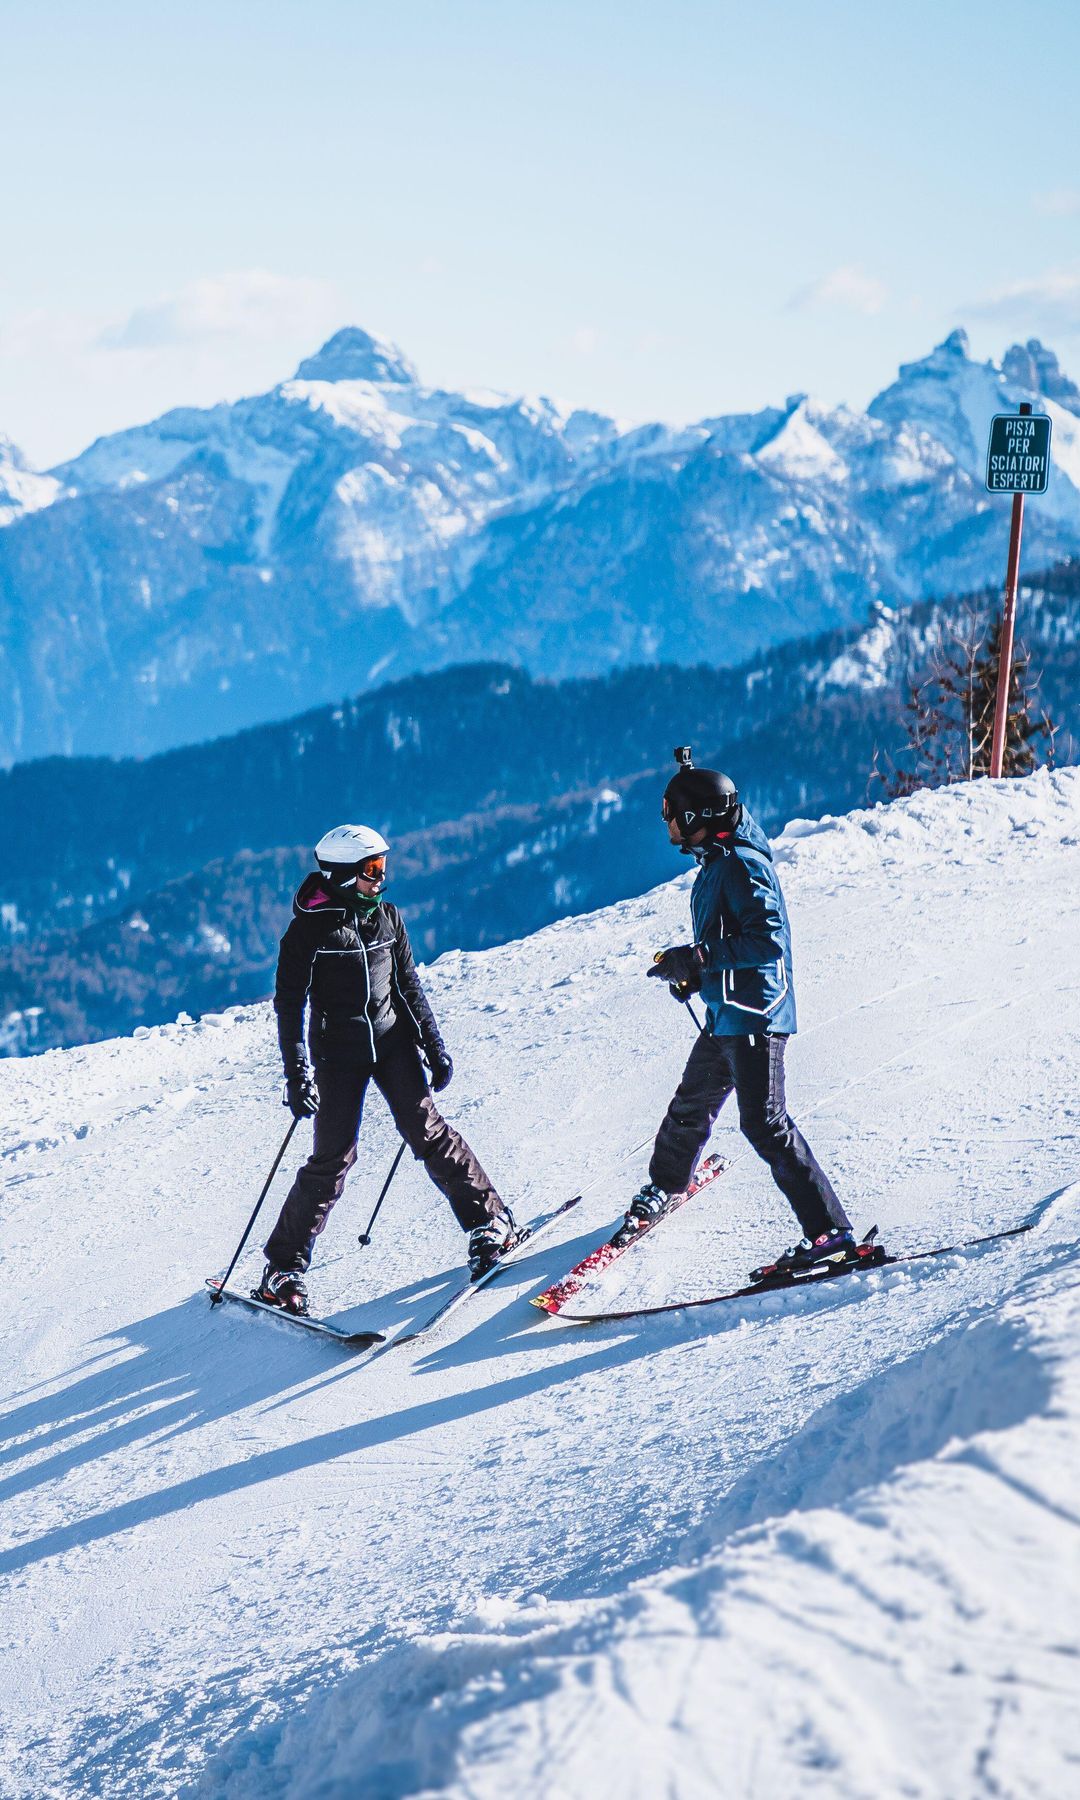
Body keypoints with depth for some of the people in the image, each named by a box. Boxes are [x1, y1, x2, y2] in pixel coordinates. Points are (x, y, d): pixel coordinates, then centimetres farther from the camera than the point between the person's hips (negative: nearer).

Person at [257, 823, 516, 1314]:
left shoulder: (387, 918, 5)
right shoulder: (310, 929, -10)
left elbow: (409, 985, 14)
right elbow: (289, 1004, -10)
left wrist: (434, 1045, 12)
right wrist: (297, 1074, -18)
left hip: (393, 1041, 4)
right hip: (338, 1055, -4)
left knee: (429, 1134, -2)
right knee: (332, 1159, -6)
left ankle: (489, 1222, 10)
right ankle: (284, 1266, 4)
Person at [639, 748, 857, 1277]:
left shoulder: (741, 866, -17)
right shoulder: (716, 863, 13)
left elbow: (769, 940, -25)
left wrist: (697, 958, -23)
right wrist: (693, 974, 9)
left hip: (754, 1015, -10)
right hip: (724, 1018, 10)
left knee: (764, 1122, -15)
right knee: (691, 1105, 26)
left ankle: (831, 1231, -16)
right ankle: (665, 1183, 51)